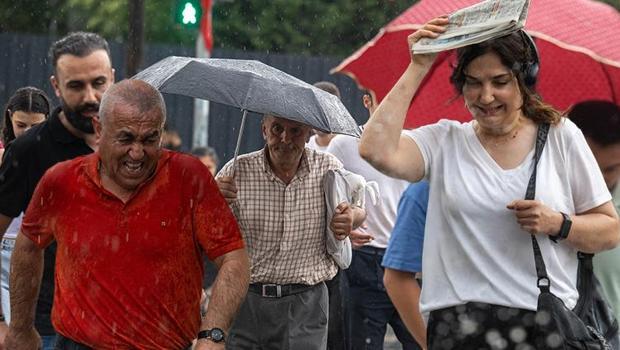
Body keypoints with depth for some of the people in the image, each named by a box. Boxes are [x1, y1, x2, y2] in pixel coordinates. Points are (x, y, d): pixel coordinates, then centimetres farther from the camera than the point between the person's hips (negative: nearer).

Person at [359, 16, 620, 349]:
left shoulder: (561, 137, 7)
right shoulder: (443, 142, 6)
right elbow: (376, 150, -13)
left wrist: (557, 223, -11)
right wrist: (418, 68, -5)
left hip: (546, 323, 0)